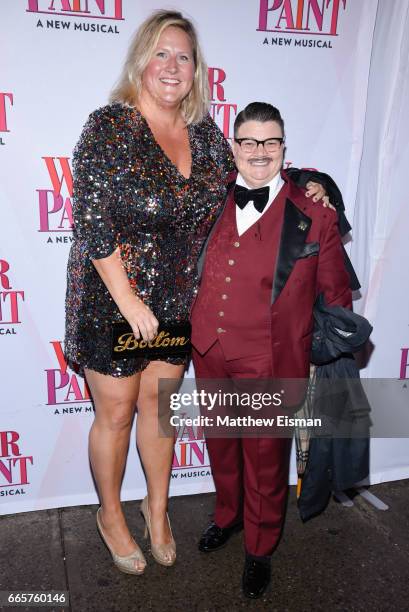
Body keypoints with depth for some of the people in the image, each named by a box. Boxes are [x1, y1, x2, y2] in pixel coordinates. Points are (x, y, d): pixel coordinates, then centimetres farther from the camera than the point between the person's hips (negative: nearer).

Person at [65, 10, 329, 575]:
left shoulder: (205, 132, 3)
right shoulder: (109, 126, -13)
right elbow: (92, 221, -17)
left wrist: (297, 190, 1)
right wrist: (128, 300, -20)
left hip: (178, 300, 4)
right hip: (113, 300, -4)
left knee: (158, 403, 18)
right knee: (116, 414, 11)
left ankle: (157, 507, 41)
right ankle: (111, 516, 38)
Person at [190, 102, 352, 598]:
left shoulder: (313, 215, -8)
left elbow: (335, 294, -1)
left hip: (270, 364, -3)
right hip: (209, 355, 4)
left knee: (265, 459, 14)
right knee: (220, 446, 23)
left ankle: (259, 549, 41)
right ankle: (227, 515, 52)